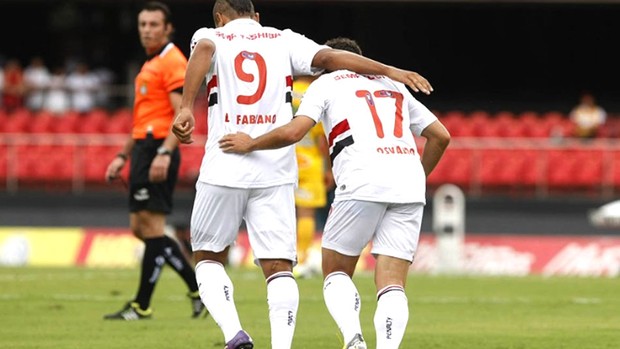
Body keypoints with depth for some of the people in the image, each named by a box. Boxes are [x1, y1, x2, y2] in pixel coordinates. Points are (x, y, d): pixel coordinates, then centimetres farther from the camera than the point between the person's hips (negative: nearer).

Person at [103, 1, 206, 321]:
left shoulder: (173, 62, -8)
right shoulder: (149, 65, 22)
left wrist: (164, 153, -27)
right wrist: (123, 156, 26)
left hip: (158, 150, -10)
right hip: (143, 150, 10)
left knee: (151, 226, -8)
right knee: (141, 228, 9)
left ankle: (142, 305, -6)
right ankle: (198, 287, 13)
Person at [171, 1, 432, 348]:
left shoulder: (212, 36, 9)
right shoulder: (283, 40, 14)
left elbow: (203, 50, -15)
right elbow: (327, 56, -1)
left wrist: (187, 109, -24)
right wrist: (389, 70, -2)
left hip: (224, 169, -1)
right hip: (276, 172, 1)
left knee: (208, 258, 14)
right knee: (279, 267, 2)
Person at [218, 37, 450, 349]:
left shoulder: (326, 83, 15)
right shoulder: (393, 86, 28)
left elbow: (293, 132, 0)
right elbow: (440, 136, 25)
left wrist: (250, 144, 15)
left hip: (362, 183, -4)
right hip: (409, 187, 4)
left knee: (336, 273, 12)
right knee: (392, 285, 3)